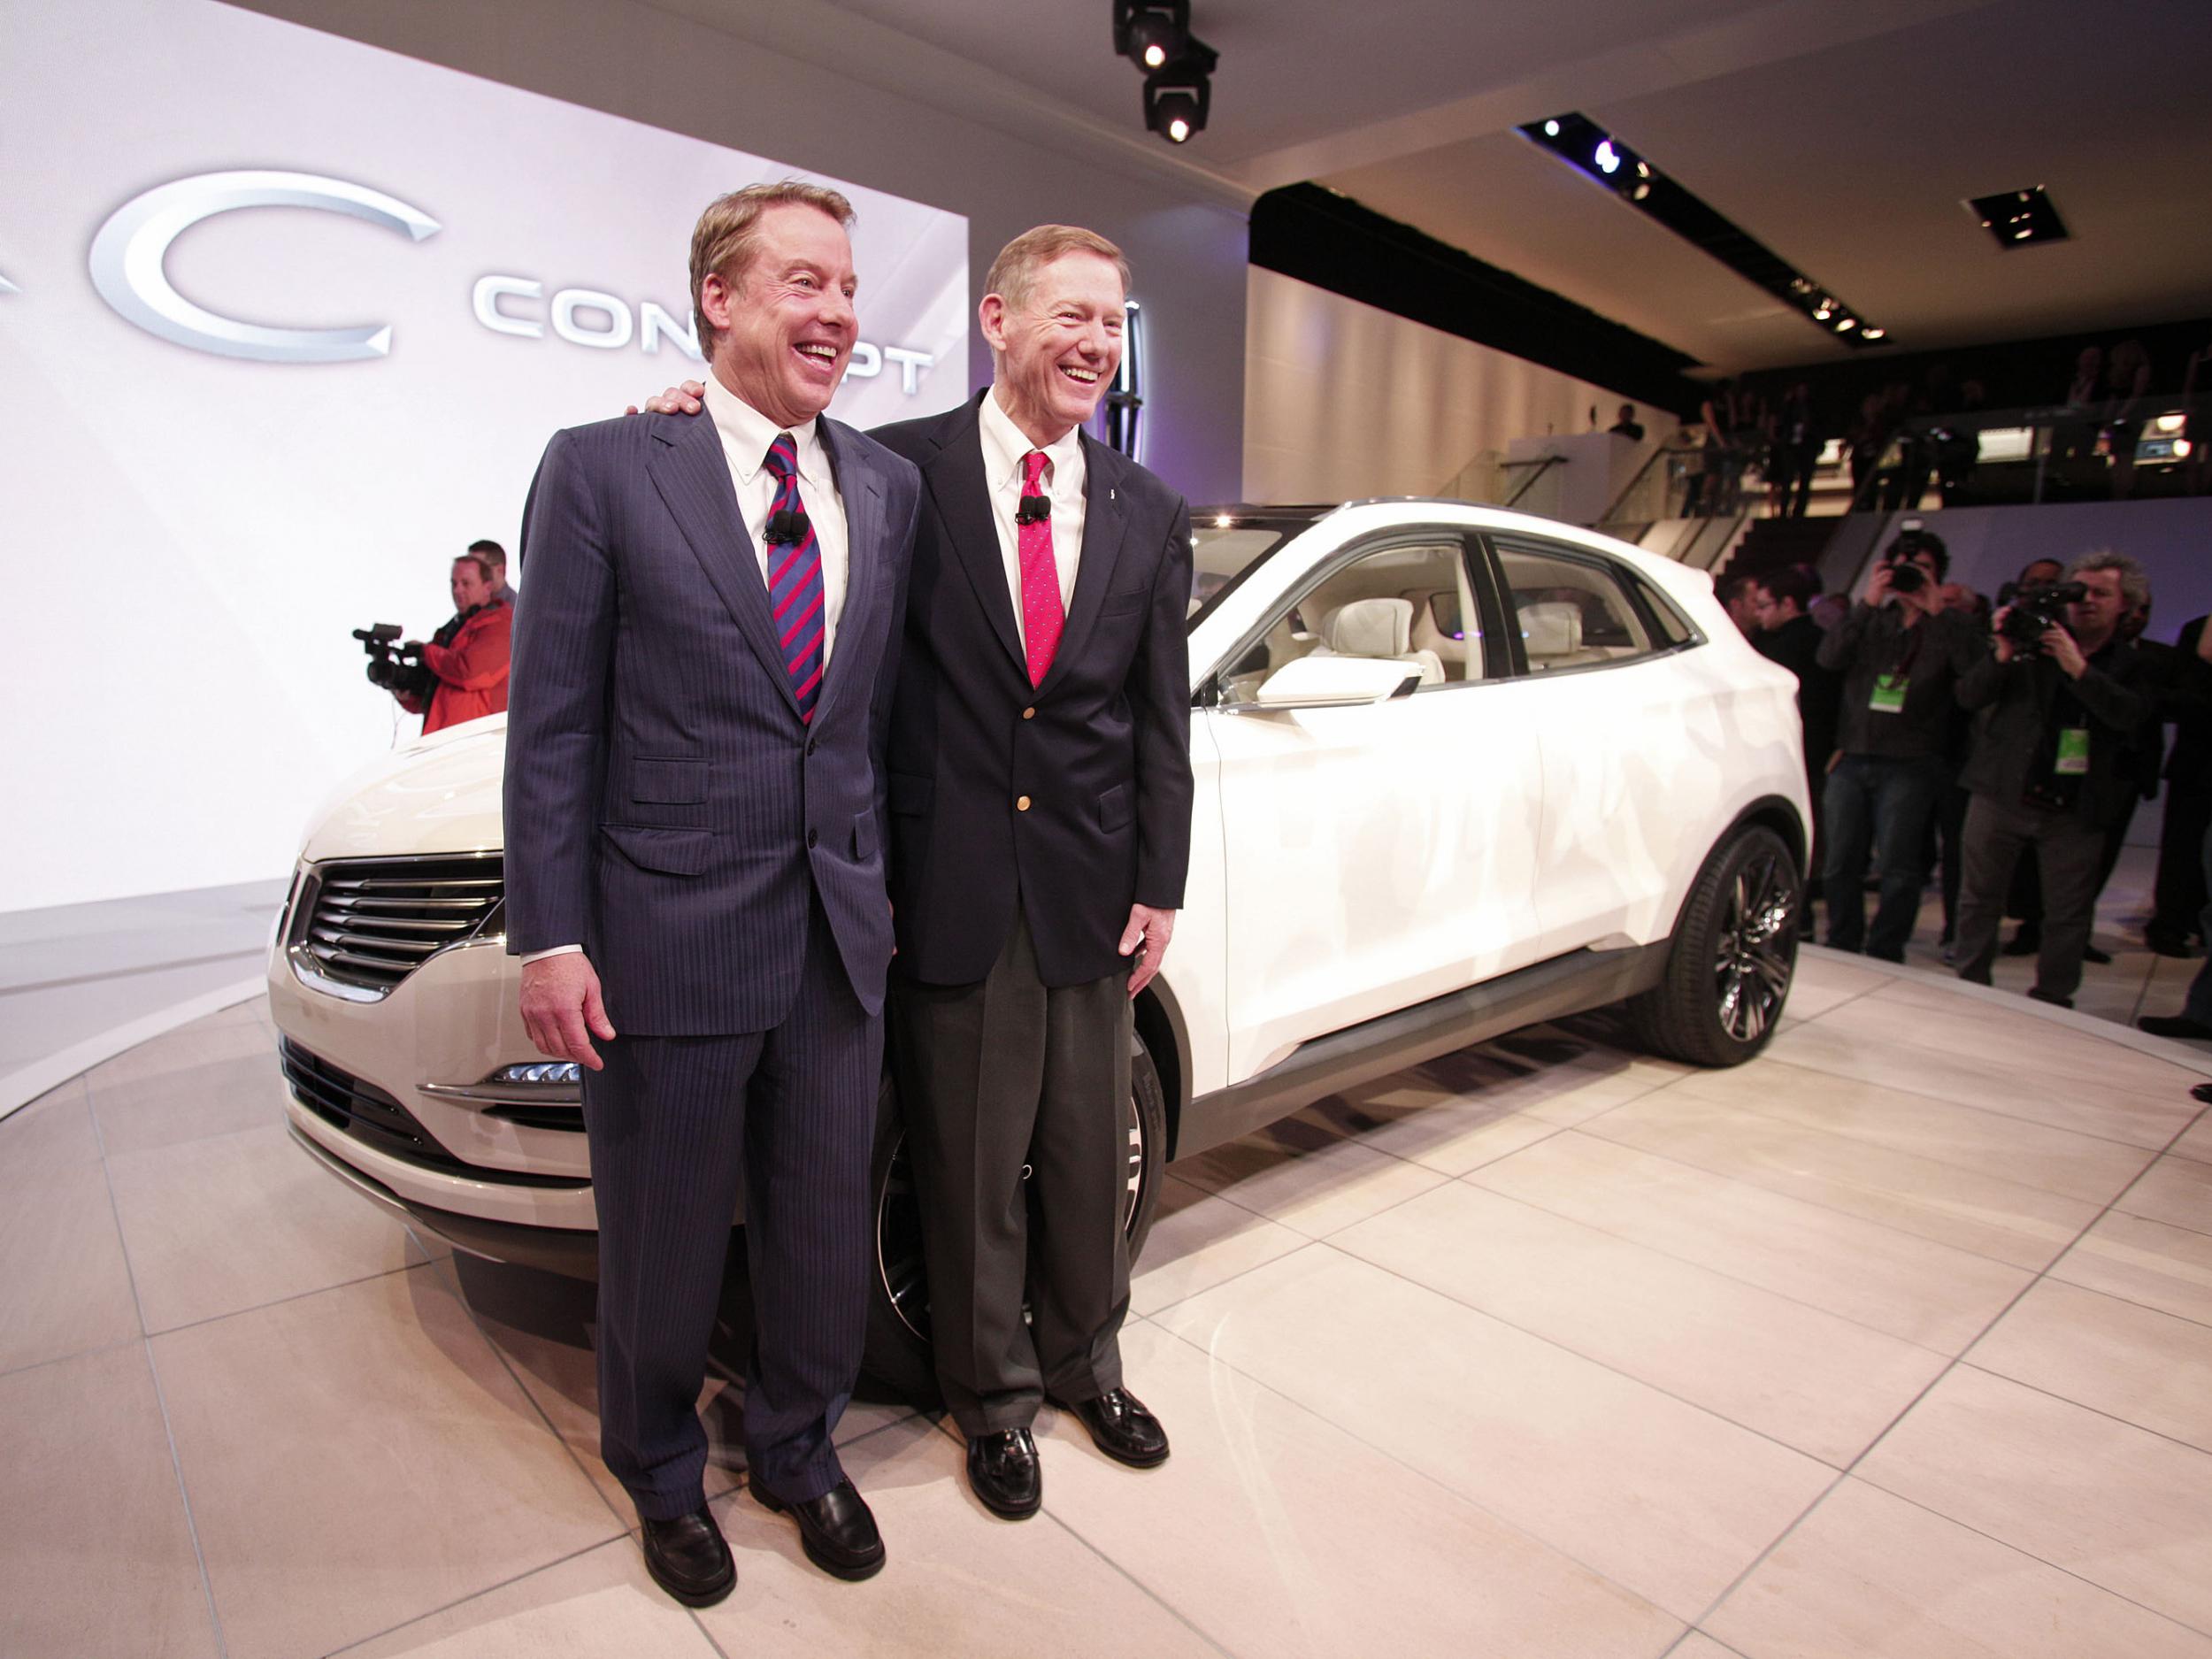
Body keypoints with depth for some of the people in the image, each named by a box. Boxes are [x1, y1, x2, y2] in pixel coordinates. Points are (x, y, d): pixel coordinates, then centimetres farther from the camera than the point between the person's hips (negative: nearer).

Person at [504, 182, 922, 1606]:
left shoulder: (889, 486, 7)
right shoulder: (604, 470, -5)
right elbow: (552, 725, -6)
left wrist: (885, 885, 10)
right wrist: (550, 938, -9)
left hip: (839, 934, 4)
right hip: (670, 935, -3)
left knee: (827, 1223, 17)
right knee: (665, 1239, 16)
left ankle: (799, 1448, 44)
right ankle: (665, 1475, 44)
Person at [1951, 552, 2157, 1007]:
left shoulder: (2133, 664, 6)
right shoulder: (2033, 643, 6)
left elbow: (2132, 715, -14)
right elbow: (1968, 696, -2)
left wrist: (2078, 668, -22)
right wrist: (2002, 654, -18)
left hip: (2077, 809, 0)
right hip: (2002, 794, 0)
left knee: (2069, 914, 4)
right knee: (1980, 898, 8)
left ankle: (2051, 1003, 17)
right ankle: (1970, 989, 20)